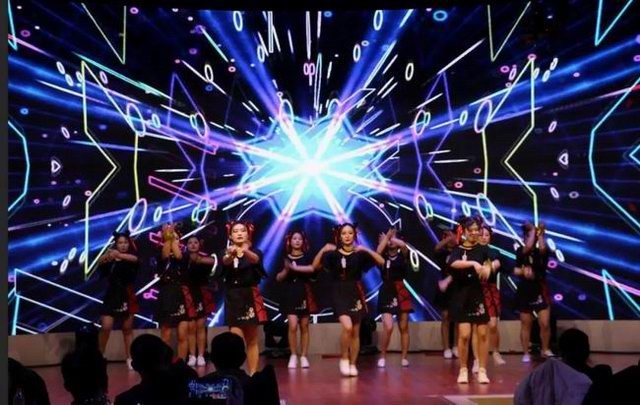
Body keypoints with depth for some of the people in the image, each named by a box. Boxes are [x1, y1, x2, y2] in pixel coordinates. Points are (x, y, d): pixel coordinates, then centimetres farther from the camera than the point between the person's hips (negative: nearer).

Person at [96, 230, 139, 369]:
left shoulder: (131, 260, -1)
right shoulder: (110, 260, 1)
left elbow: (135, 259, -24)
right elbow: (100, 262, -18)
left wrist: (119, 255, -44)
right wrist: (107, 255, -41)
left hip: (127, 297, 1)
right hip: (111, 296, 0)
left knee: (127, 329, 7)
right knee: (106, 327, -9)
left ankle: (129, 359, 14)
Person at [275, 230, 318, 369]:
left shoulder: (307, 257, 4)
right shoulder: (285, 258, 6)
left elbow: (312, 268, -18)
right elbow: (279, 278, 5)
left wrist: (295, 267, -21)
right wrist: (286, 269, -12)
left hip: (304, 293, 0)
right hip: (290, 293, 0)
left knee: (304, 326, 3)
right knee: (293, 325, -12)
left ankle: (303, 356, 10)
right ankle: (293, 355, 1)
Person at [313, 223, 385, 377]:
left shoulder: (360, 254, 0)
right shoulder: (333, 254, -1)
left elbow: (381, 262, -9)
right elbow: (315, 266, -7)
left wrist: (366, 250, -18)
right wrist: (323, 250, -19)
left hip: (356, 293, 2)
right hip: (340, 294, -2)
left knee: (356, 332, 6)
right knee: (347, 326, -21)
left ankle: (353, 365, 17)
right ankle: (344, 359, -1)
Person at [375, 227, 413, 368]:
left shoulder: (403, 255, 4)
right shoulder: (383, 257, 4)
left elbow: (403, 245, -17)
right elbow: (378, 251, -19)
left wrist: (392, 238, -4)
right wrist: (386, 237, -9)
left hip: (401, 292, 2)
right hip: (387, 293, -2)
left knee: (404, 327, 6)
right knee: (388, 327, -14)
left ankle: (404, 358, 15)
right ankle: (382, 356, 1)